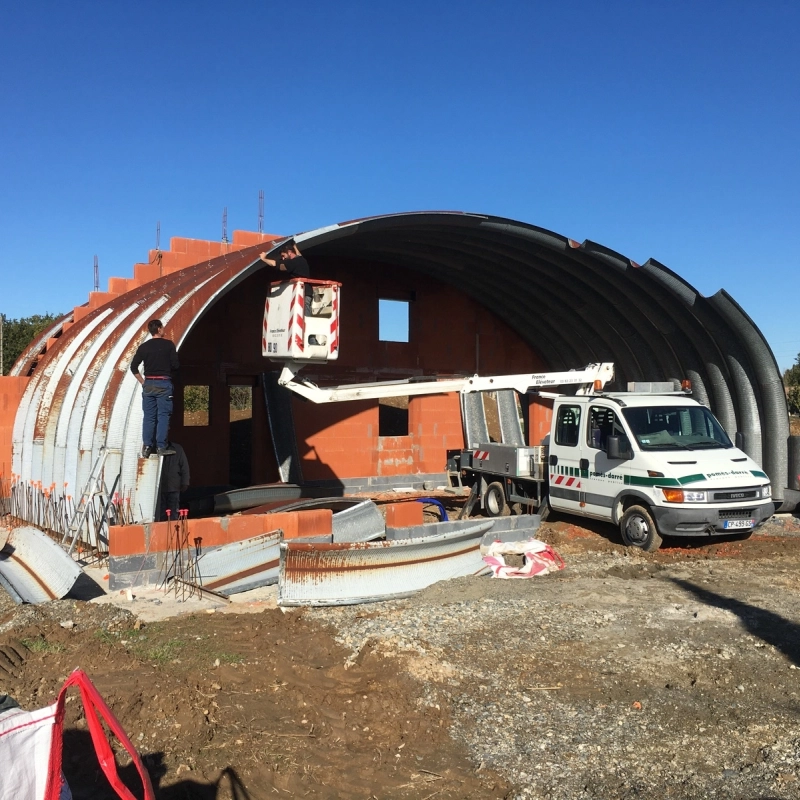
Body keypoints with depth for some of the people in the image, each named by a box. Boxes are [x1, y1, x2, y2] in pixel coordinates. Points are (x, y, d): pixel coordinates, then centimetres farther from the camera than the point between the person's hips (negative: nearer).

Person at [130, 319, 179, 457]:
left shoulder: (144, 346, 6)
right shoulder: (168, 345, -4)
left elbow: (133, 366, 4)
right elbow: (175, 365, -7)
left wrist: (142, 381, 11)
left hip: (148, 384, 3)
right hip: (164, 384, -3)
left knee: (148, 416, 7)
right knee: (163, 416, -1)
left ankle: (147, 447, 5)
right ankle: (161, 447, -4)